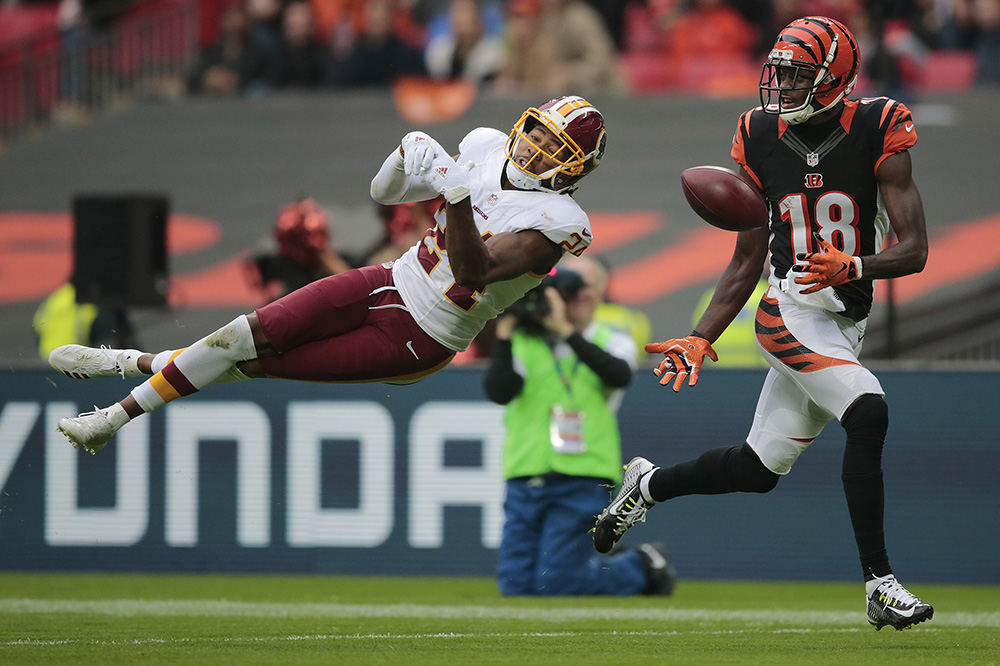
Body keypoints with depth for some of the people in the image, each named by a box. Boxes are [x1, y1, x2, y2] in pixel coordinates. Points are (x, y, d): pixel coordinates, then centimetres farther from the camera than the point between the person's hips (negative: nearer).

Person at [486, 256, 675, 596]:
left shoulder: (612, 342, 9)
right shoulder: (522, 342, 9)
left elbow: (619, 375, -16)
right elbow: (499, 392, -7)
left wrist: (566, 330, -21)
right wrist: (503, 334, -16)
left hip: (582, 481, -3)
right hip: (525, 479, 3)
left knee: (555, 584, -13)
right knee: (516, 585, -5)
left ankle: (641, 566, 14)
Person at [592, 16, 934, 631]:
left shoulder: (876, 134, -7)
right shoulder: (763, 139, 0)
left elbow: (915, 250, -12)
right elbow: (746, 263, 9)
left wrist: (853, 266, -31)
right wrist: (701, 340, 3)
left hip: (848, 323, 2)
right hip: (792, 311, -2)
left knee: (760, 470, 11)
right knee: (869, 415, -27)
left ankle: (647, 486, 38)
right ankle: (880, 585, -24)